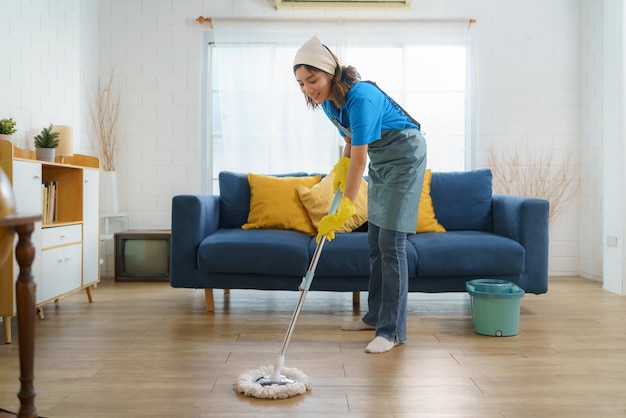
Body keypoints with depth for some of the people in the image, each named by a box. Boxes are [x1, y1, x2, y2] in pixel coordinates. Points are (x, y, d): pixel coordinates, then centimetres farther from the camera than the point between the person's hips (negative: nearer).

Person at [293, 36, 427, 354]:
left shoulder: (360, 97, -30)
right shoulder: (329, 102, -3)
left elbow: (359, 159, -31)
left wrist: (344, 210, -31)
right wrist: (342, 164, -7)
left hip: (404, 159, -9)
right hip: (380, 162, 9)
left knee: (391, 243, -12)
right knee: (375, 242, 11)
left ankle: (393, 331, -4)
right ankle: (375, 315, 23)